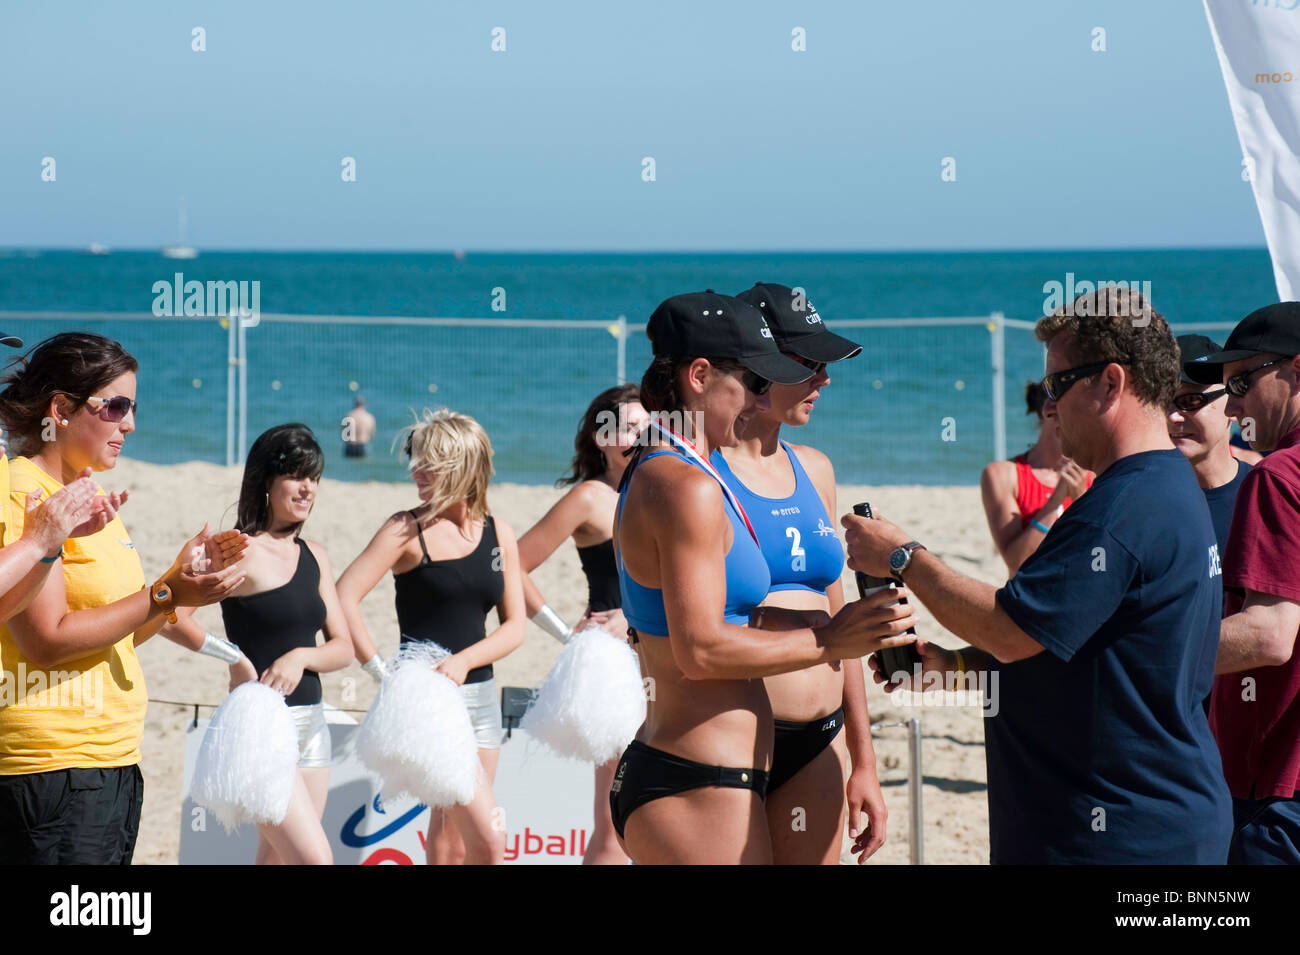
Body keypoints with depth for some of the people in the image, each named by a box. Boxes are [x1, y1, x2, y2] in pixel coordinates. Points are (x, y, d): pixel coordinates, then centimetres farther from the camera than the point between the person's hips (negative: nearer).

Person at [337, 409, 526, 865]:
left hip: (480, 693, 5)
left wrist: (462, 661, -10)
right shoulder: (408, 529, -6)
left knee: (451, 844, 9)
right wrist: (380, 671, -16)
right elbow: (343, 597, -11)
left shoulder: (499, 534, 7)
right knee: (489, 840, -15)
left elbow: (514, 626, 7)